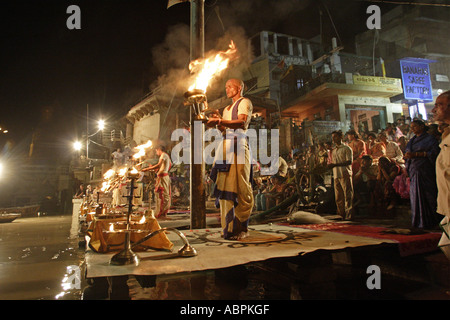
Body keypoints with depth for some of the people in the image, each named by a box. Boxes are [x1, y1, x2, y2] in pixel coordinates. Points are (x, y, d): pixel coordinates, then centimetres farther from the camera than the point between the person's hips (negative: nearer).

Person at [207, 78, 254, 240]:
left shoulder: (244, 102, 5)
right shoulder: (227, 109, 29)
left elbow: (242, 123, -13)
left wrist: (221, 121, -20)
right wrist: (218, 122, 6)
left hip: (238, 143, -8)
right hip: (225, 144, 8)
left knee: (240, 186, -10)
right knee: (224, 185, 2)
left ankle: (240, 227, -6)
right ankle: (228, 226, 7)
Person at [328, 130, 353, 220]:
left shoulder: (346, 148, 1)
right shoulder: (333, 151, 22)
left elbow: (349, 162, -10)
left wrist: (335, 165, -17)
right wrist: (330, 165, 2)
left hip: (345, 174, -6)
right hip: (336, 175, 6)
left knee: (347, 195, -5)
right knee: (338, 197, 5)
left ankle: (348, 215, -3)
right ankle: (341, 214, 11)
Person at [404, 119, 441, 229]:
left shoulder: (430, 139, 3)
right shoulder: (412, 140, 21)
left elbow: (434, 152, -9)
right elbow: (408, 153, 21)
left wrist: (416, 154, -15)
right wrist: (407, 155, -3)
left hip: (425, 171, -5)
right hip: (413, 170, 5)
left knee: (426, 195, -5)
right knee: (415, 195, 0)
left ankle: (428, 221, 2)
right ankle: (418, 220, 6)